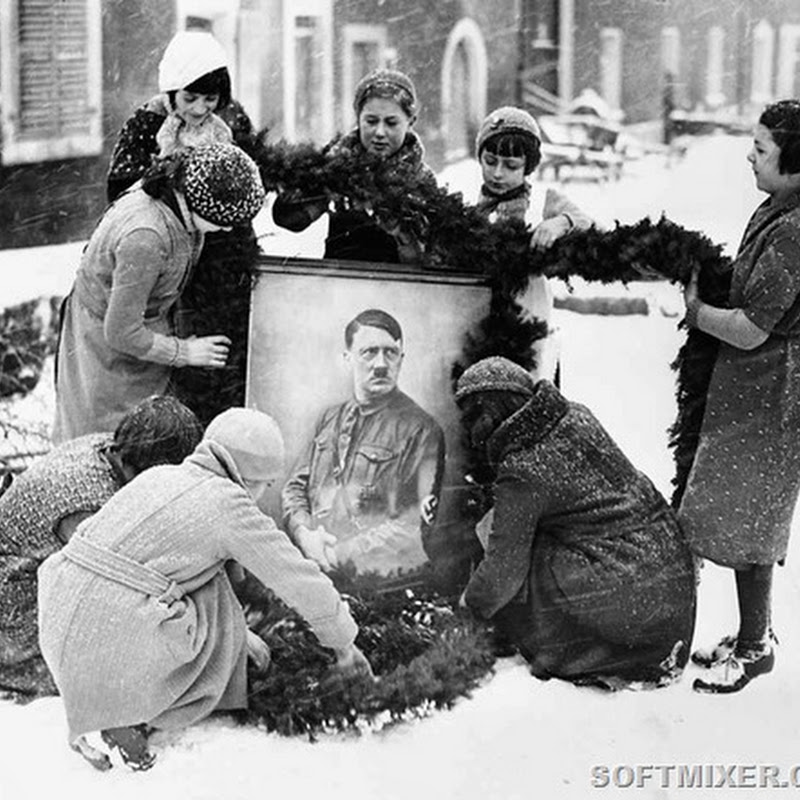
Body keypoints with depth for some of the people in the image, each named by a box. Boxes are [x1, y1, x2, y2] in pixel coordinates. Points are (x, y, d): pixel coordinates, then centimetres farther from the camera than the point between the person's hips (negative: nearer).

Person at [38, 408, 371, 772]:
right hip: (117, 646, -7)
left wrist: (237, 634, 43)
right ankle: (126, 716, 6)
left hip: (58, 625, 7)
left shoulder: (158, 477, 21)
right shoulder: (230, 503, -1)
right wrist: (344, 643, 23)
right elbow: (302, 581, 7)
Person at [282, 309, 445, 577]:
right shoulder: (329, 419, 16)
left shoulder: (420, 429, -3)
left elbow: (413, 527, -10)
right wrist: (305, 532, -4)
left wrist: (338, 553, -13)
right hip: (314, 574, 5)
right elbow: (294, 487, 17)